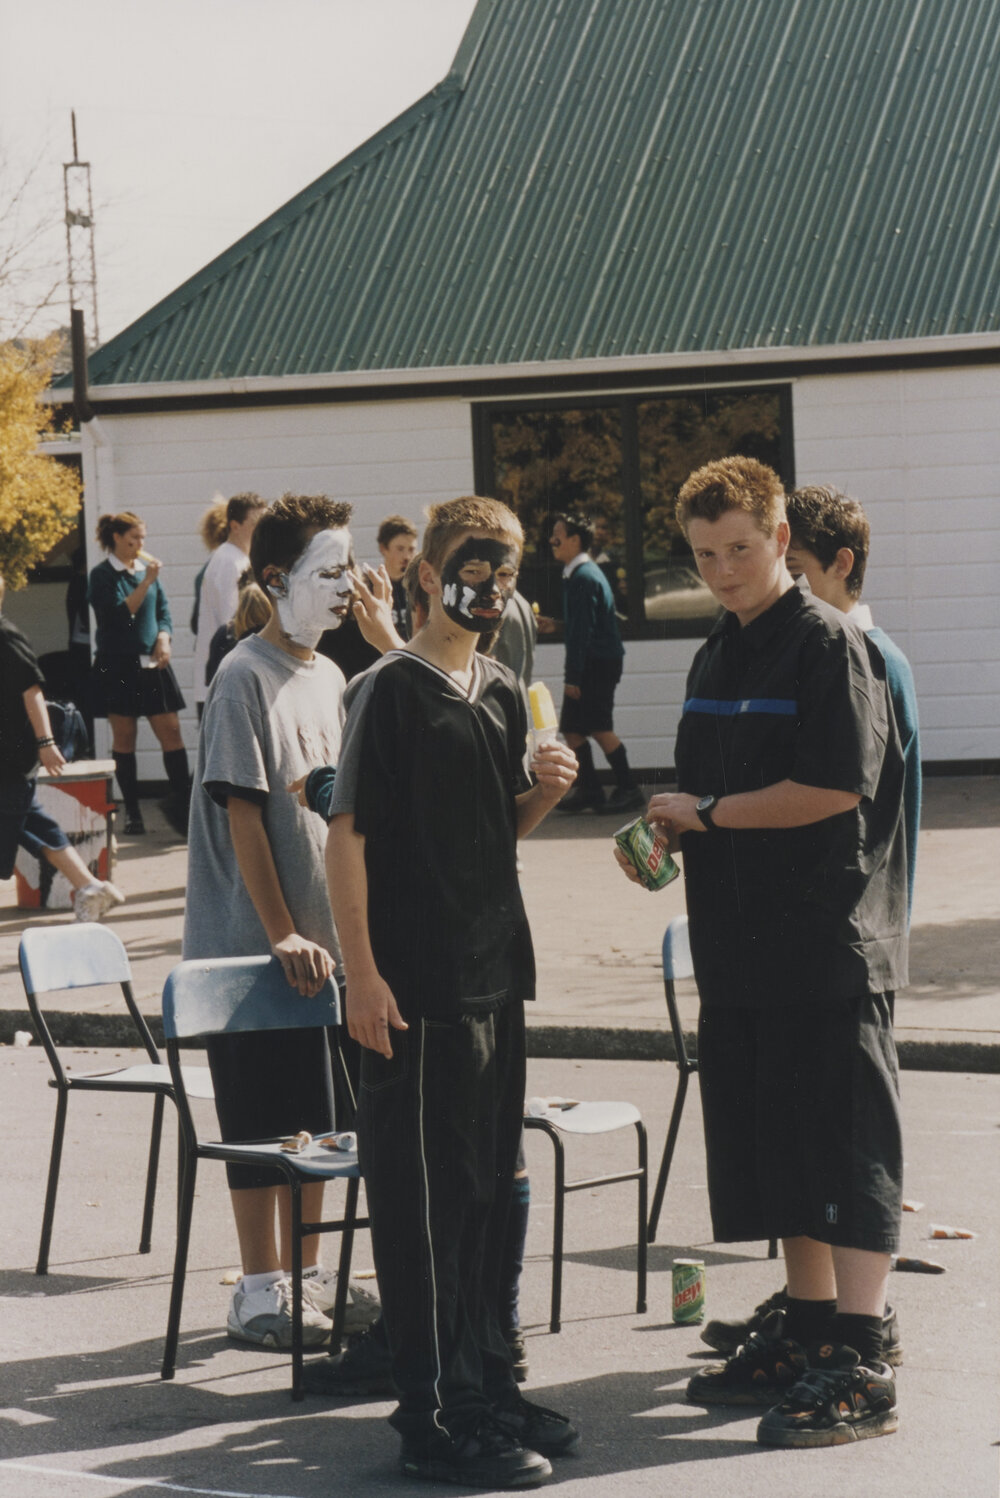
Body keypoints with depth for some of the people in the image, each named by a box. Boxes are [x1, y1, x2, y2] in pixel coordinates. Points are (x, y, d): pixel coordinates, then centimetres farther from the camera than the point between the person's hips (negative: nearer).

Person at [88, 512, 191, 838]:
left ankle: (181, 804, -5)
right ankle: (132, 812, 8)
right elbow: (119, 614, -14)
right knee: (124, 737, 2)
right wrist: (146, 582, -19)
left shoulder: (147, 570, 11)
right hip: (118, 664, -4)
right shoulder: (102, 575, -3)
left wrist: (163, 638, -4)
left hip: (152, 663, 4)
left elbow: (163, 611, 15)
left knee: (171, 732, -5)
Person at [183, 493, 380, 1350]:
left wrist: (335, 928, 13)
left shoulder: (330, 678, 11)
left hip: (320, 939, 7)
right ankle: (260, 1294, 6)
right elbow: (241, 813, -16)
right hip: (252, 942, -7)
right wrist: (282, 933, -18)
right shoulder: (246, 679, -13)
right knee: (263, 1120, -1)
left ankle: (308, 1275, 22)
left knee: (316, 1117, 12)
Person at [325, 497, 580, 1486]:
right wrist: (362, 976, -17)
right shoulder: (391, 689, -9)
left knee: (487, 1186, 14)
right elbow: (347, 833, -12)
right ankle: (436, 1417, 1)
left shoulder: (502, 694, 13)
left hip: (495, 975, 8)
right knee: (425, 1192, -4)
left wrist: (543, 794, -1)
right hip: (417, 986, -8)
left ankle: (484, 1385, 25)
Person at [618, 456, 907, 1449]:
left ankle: (859, 1369, -6)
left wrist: (706, 811, -10)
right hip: (743, 946, 8)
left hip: (829, 945, -8)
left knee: (842, 1143, -7)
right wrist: (669, 828, 2)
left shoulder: (827, 643, -10)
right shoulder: (718, 656, 16)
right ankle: (807, 1332, 22)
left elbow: (833, 787, -19)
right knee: (774, 1142, 13)